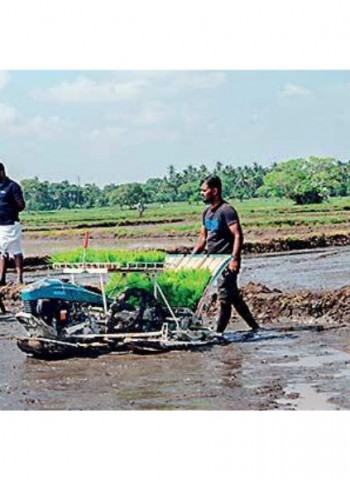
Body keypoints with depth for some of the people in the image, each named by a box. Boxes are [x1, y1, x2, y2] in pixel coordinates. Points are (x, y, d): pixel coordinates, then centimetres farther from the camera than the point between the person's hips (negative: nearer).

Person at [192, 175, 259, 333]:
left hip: (227, 262, -9)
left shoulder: (227, 211, -13)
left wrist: (235, 259, -29)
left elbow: (238, 235, -20)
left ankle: (218, 333, -6)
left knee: (225, 297, -7)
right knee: (233, 297, 12)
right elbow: (203, 238, 21)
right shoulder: (207, 212, 14)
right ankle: (254, 326, 21)